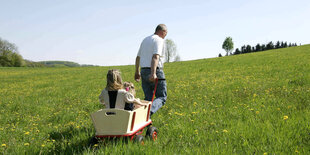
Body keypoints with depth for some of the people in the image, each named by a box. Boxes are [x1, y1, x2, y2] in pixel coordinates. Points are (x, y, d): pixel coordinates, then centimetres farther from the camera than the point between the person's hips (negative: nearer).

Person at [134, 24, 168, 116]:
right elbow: (155, 57, -21)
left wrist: (137, 72, 29)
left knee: (148, 98, 10)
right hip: (155, 72, -7)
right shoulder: (159, 40, -7)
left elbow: (138, 57, 22)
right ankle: (149, 111, -27)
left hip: (144, 71, 7)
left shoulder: (145, 40, 18)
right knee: (162, 97, -2)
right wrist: (153, 73, -30)